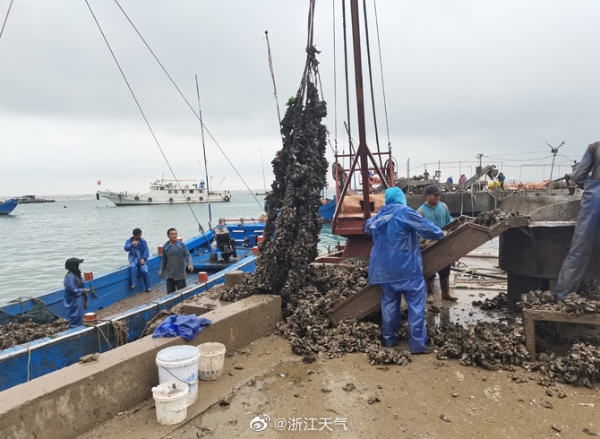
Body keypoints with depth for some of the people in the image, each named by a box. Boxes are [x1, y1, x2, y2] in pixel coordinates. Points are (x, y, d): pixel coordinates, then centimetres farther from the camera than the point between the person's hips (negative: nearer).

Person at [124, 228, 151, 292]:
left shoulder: (143, 241, 1)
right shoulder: (129, 241, 3)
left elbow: (146, 250, -3)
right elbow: (126, 249, -13)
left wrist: (143, 258, -15)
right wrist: (132, 245, -32)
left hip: (142, 258, 0)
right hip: (133, 258, 0)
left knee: (144, 271, -17)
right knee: (133, 266, -32)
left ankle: (147, 287, -3)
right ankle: (134, 284, -24)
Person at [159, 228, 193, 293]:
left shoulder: (181, 245, -6)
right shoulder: (165, 246, 5)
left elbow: (188, 255, -9)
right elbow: (164, 259, 14)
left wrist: (190, 263, -27)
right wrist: (161, 270, 13)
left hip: (180, 274, -3)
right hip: (170, 275, 3)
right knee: (170, 292, 7)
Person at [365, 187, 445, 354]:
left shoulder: (380, 215, 9)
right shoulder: (405, 213, -10)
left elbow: (368, 227, 29)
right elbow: (429, 229, -9)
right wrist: (440, 234, 11)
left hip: (384, 267, 6)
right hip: (406, 267, -6)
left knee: (389, 302, 15)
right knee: (416, 303, 0)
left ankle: (389, 339, 23)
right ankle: (418, 344, -1)